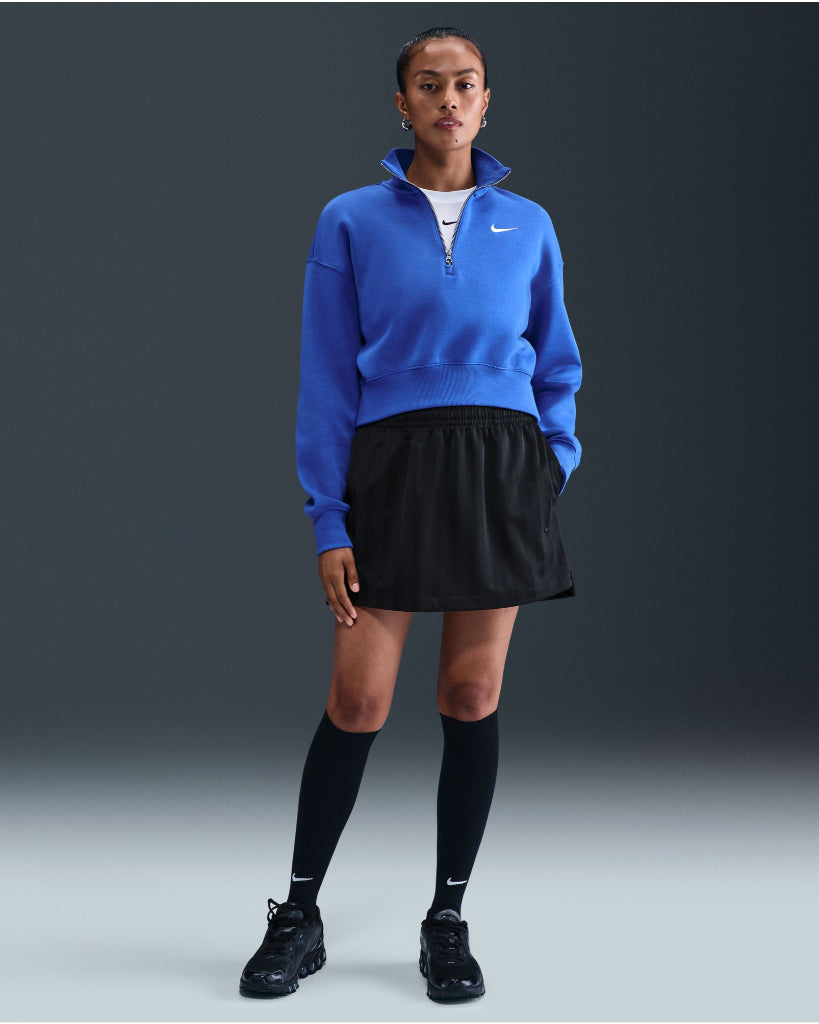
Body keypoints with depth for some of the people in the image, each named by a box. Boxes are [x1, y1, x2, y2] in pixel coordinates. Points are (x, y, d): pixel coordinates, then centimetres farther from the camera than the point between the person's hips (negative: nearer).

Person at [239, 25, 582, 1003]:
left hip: (502, 467, 2)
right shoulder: (352, 222, 4)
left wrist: (551, 471, 3)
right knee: (357, 702, -4)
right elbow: (327, 376, 2)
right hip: (392, 466, -2)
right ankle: (297, 915, 13)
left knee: (473, 696, 4)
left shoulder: (526, 226, 11)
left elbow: (557, 367, 17)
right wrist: (329, 521, -5)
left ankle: (448, 921, 16)